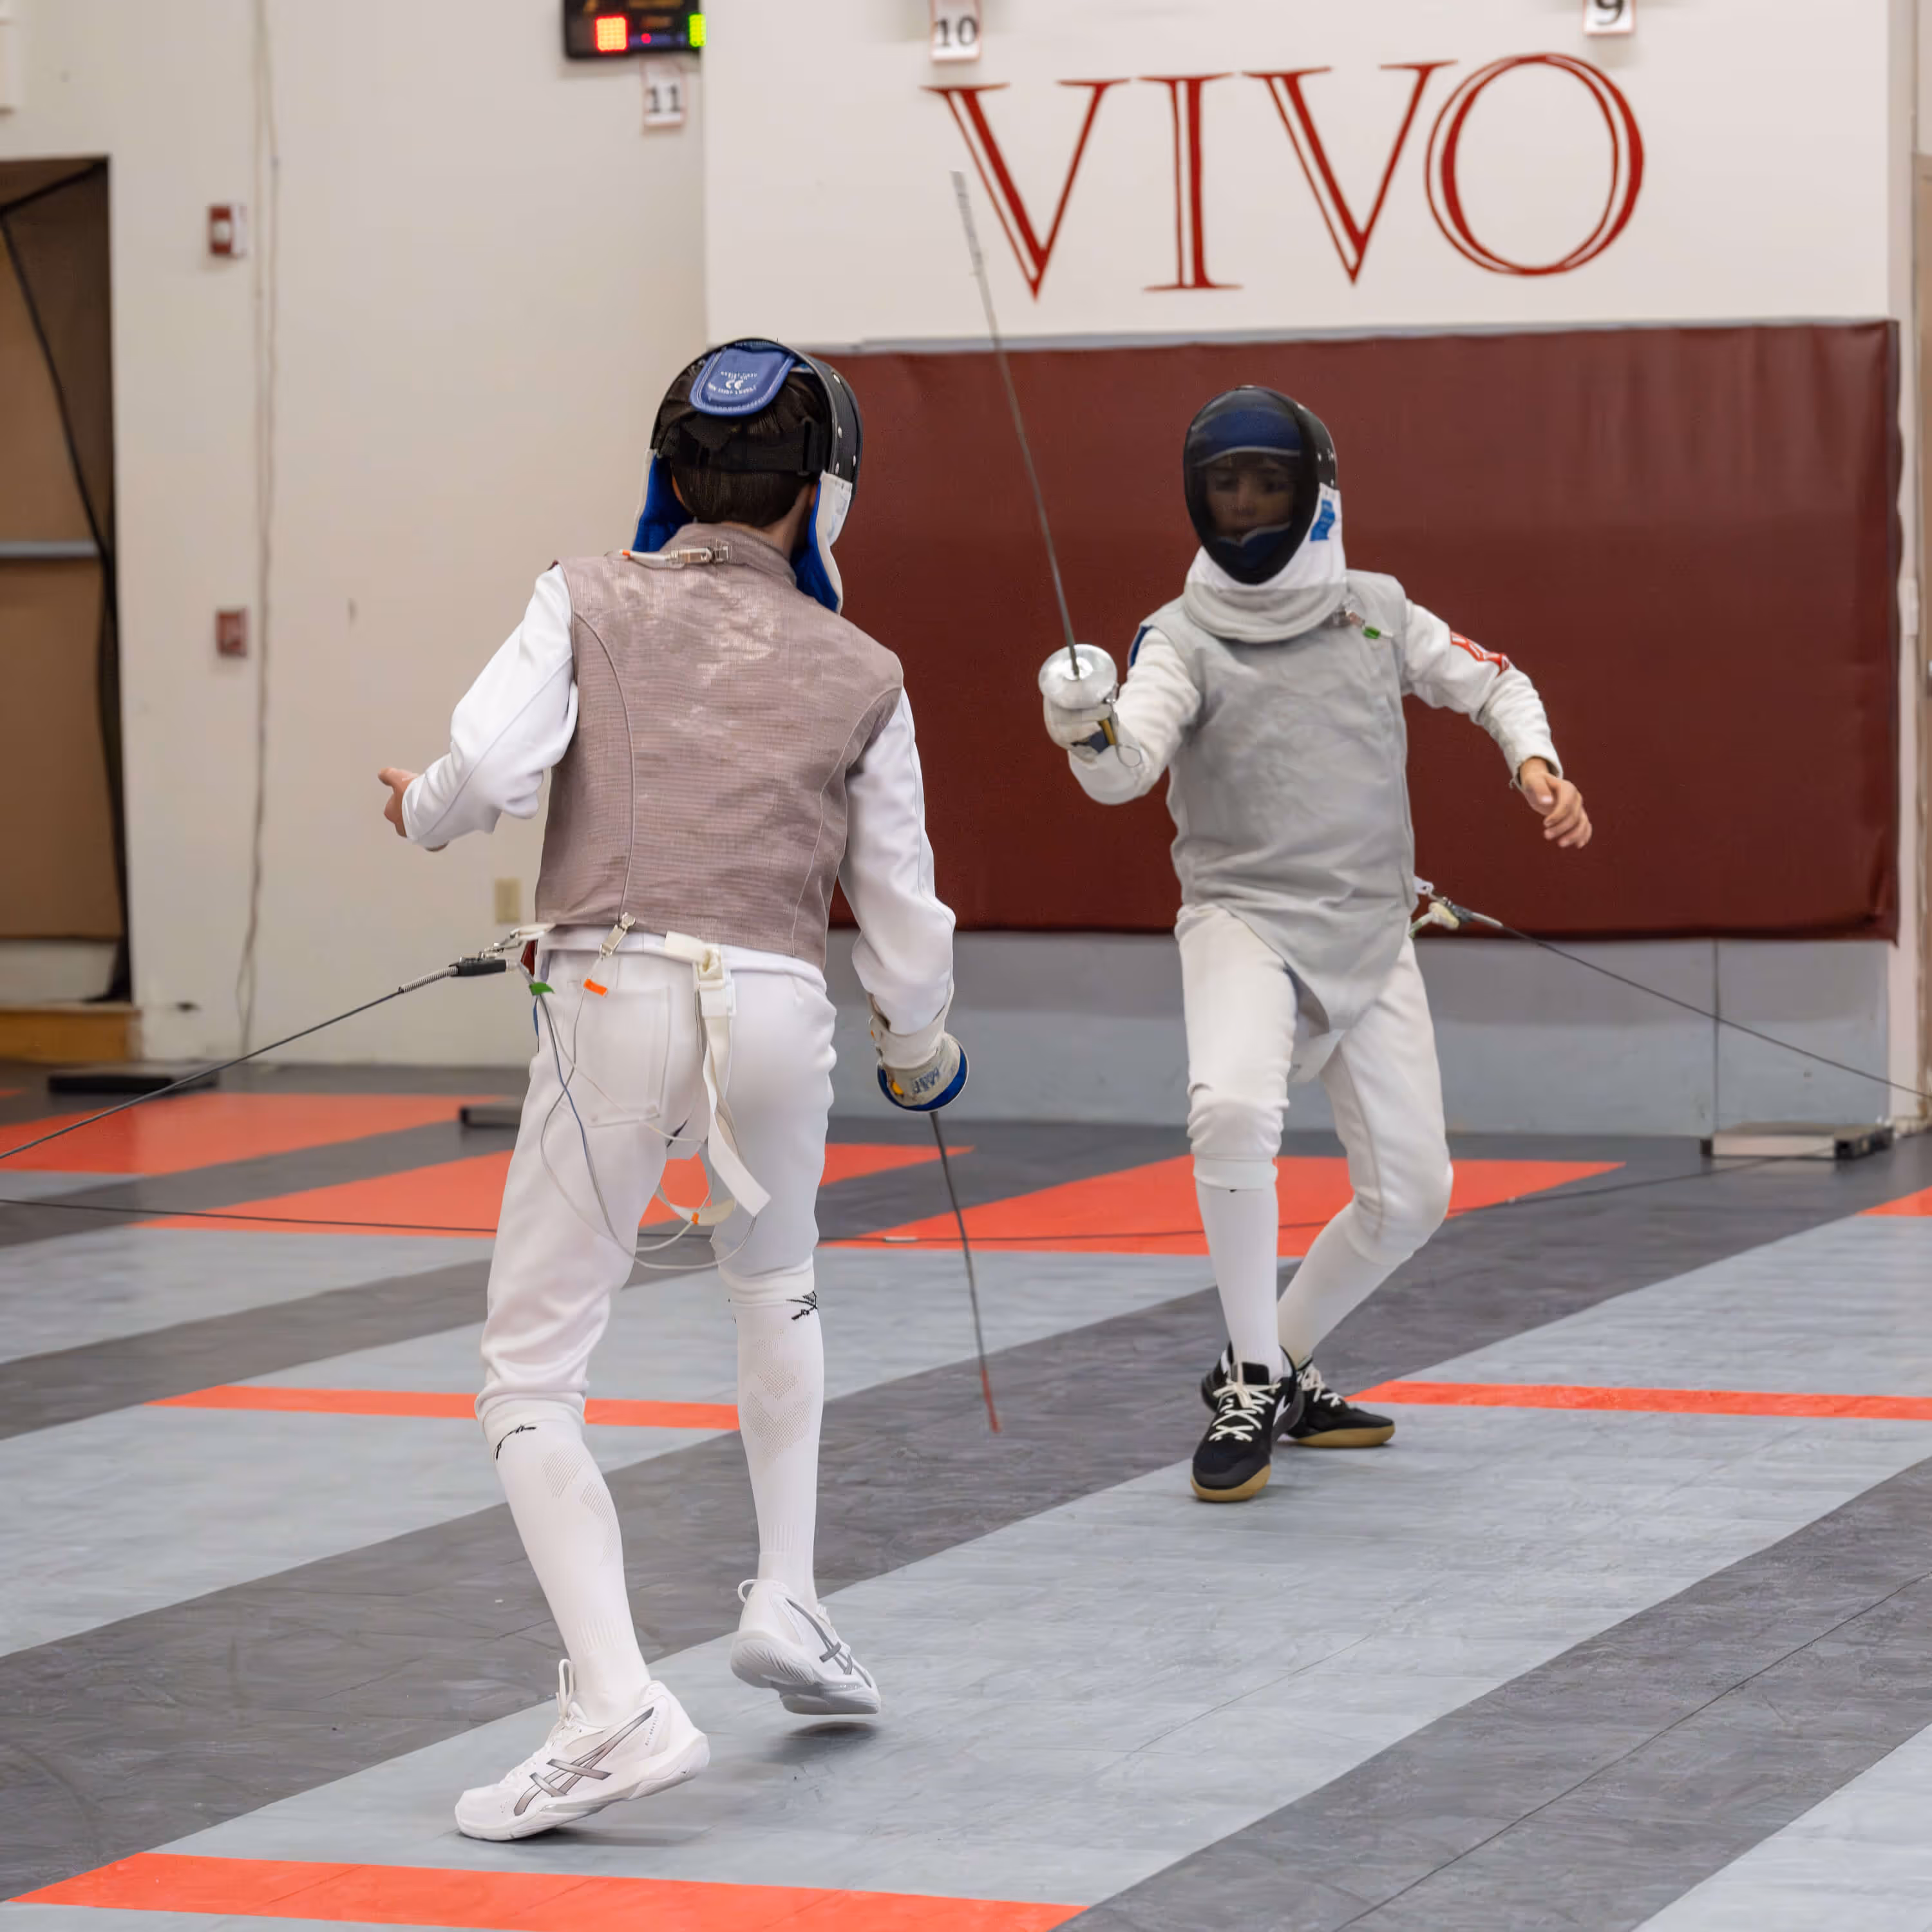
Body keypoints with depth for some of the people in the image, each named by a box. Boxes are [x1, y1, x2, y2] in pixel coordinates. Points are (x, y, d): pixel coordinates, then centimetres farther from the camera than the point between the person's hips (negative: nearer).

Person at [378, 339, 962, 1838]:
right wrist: (920, 1056, 30)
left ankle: (619, 1707, -16)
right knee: (775, 1286, 35)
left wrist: (419, 810, 12)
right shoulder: (860, 676, 9)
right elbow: (903, 917, 10)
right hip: (777, 1012, 2)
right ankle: (785, 1600, 27)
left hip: (612, 1000, -2)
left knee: (529, 1384, 2)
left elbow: (489, 772, -12)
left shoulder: (591, 601, 5)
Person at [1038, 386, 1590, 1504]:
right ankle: (1255, 1388, -17)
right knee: (1235, 1110, -33)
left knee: (1409, 1197, 3)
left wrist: (1538, 765, -4)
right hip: (1245, 921, -4)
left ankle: (1272, 1372, 26)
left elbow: (1490, 685, 16)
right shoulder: (1183, 637, -8)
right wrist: (1087, 729, -47)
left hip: (1370, 939, 4)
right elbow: (1129, 769, -24)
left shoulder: (1373, 608, 4)